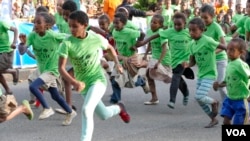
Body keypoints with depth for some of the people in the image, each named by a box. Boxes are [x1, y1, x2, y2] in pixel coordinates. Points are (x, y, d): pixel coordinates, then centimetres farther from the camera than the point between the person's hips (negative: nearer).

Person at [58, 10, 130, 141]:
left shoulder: (96, 38, -16)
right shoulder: (67, 43, -18)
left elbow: (110, 48, 7)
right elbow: (61, 68, -21)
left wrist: (117, 63, -7)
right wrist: (75, 83, -36)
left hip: (98, 79, -3)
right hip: (83, 83, 3)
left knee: (86, 109, -27)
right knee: (104, 115, 19)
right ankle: (119, 108, 53)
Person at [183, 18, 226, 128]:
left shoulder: (207, 41, -20)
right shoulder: (192, 44, 2)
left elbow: (224, 47, -16)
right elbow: (193, 61, 6)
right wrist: (187, 65, -16)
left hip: (209, 74, -8)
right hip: (200, 74, 8)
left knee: (199, 97, -19)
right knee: (200, 100, 9)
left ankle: (214, 102, 12)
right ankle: (214, 119, 25)